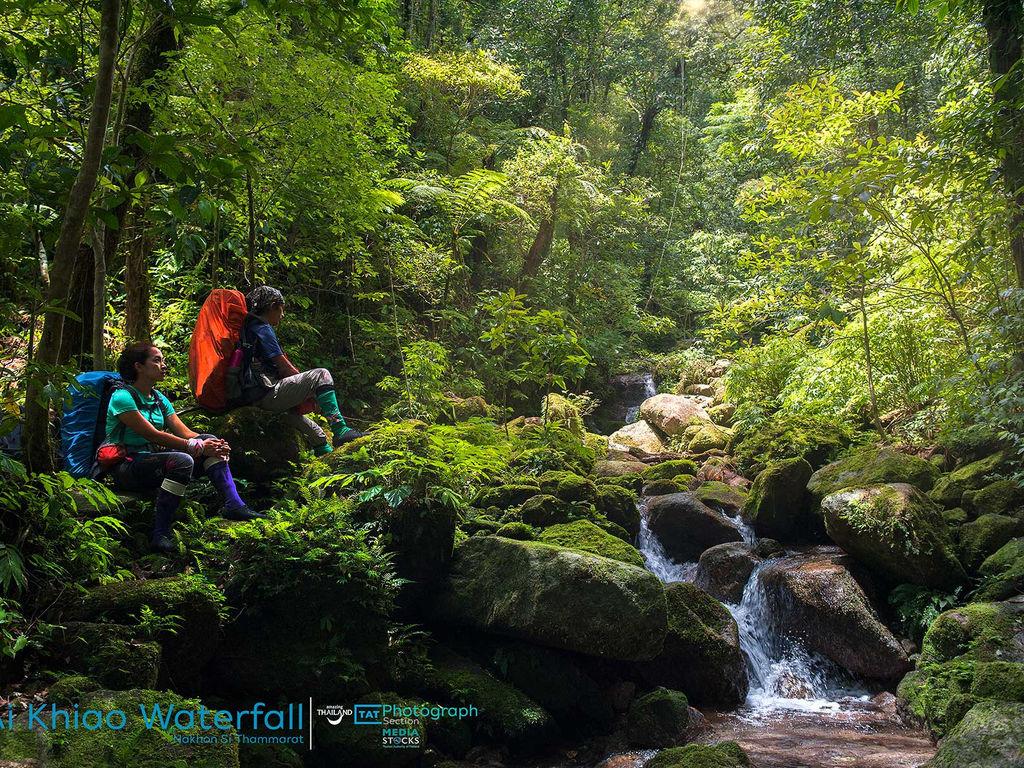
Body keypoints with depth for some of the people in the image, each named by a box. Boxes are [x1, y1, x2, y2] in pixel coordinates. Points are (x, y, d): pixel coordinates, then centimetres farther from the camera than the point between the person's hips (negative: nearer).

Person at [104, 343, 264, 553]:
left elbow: (185, 433, 6)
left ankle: (233, 504, -17)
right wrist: (196, 447, -22)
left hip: (153, 460, 8)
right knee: (182, 460, -34)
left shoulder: (159, 399, 15)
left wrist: (215, 445, -14)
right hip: (126, 467, -8)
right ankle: (160, 534, -30)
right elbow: (153, 435, -19)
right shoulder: (122, 397, -11)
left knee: (210, 440, -8)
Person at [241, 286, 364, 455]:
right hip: (268, 393, -11)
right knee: (321, 375, -18)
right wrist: (310, 384, 2)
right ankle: (340, 431, -24)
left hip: (255, 396, 11)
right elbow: (283, 366, -10)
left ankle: (325, 451, 40)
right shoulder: (262, 329, -7)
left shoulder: (249, 327, 21)